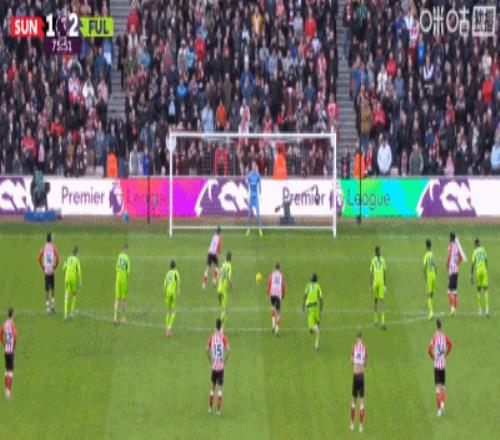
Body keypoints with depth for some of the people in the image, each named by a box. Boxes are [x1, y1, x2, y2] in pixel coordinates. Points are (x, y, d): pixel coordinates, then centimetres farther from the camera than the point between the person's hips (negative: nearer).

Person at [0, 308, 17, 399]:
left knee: (7, 369, 14)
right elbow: (15, 336, -24)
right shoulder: (12, 325, -13)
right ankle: (9, 390, -10)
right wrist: (14, 346, -7)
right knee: (10, 370, -5)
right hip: (11, 350, -5)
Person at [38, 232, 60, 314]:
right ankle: (52, 306, 5)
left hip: (46, 271, 1)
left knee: (47, 289, 2)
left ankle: (48, 307, -2)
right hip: (51, 271, -1)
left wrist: (43, 268, 7)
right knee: (52, 289, 12)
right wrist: (55, 267, 3)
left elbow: (39, 258, -3)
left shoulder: (44, 247, 4)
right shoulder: (53, 247, -1)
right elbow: (57, 258, -11)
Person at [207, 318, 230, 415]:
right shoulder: (223, 337, -9)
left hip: (214, 366, 2)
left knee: (213, 387, 17)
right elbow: (228, 350, -18)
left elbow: (207, 350, -1)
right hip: (221, 366, -2)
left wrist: (211, 361, 10)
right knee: (220, 388, 0)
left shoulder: (212, 337, -1)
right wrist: (224, 361, -4)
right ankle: (219, 409, -4)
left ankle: (211, 408, 21)